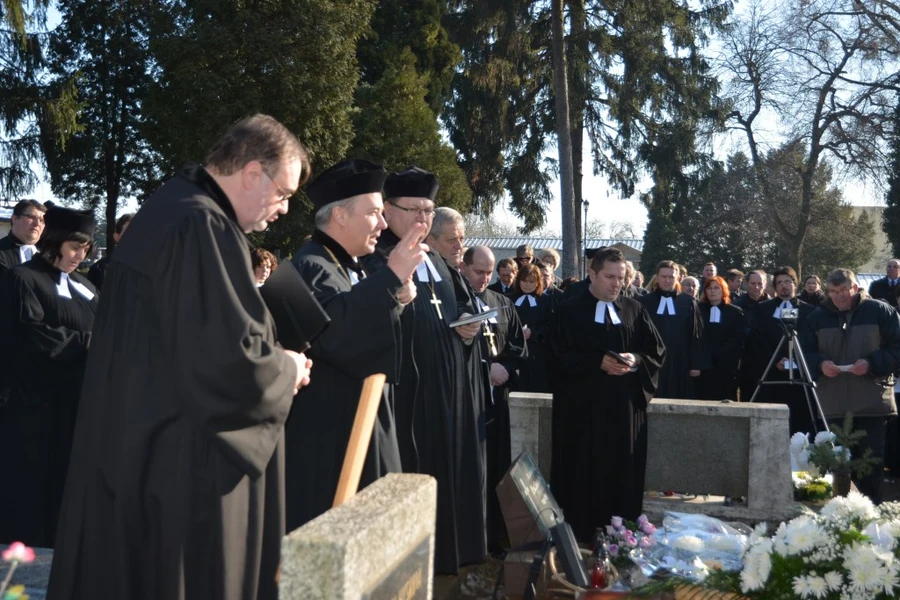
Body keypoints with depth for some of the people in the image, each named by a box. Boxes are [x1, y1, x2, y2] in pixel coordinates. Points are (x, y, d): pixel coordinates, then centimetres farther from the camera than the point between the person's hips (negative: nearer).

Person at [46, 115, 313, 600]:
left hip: (136, 439, 10)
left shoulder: (168, 209, 14)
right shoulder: (204, 227, -19)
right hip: (183, 456, -10)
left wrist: (274, 362, 12)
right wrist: (287, 370, -7)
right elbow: (227, 355, -26)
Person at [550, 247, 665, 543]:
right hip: (583, 407, -3)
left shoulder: (635, 310, 10)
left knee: (622, 474, 4)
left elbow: (657, 352, 7)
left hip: (626, 406, 3)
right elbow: (561, 355, -7)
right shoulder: (571, 310, 1)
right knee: (583, 474, 0)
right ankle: (579, 537, 8)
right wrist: (599, 362, -19)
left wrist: (635, 361, -13)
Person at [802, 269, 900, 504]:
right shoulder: (817, 317, 9)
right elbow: (805, 352, 11)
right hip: (834, 403, 3)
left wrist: (872, 363, -16)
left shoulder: (880, 312, 0)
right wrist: (820, 364, -10)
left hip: (872, 403, -2)